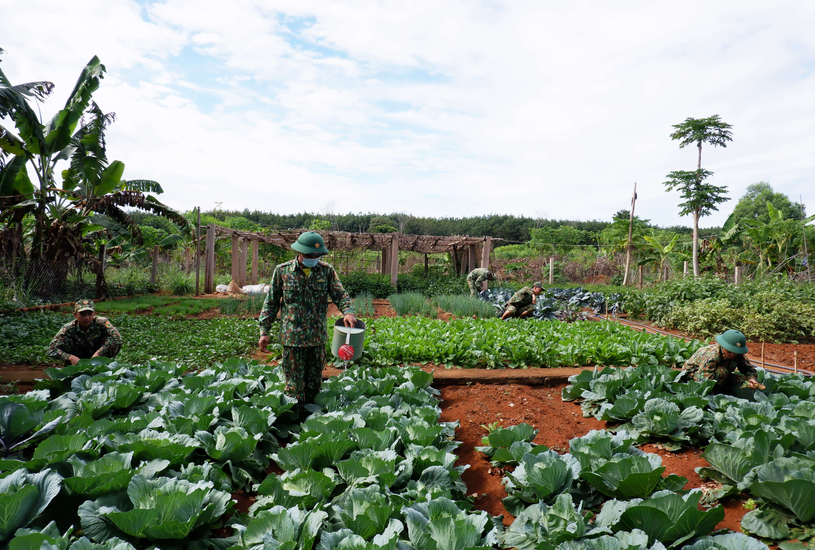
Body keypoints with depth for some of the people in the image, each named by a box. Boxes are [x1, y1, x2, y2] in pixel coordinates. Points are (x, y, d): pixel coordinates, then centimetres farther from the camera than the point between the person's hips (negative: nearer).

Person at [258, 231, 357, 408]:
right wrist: (264, 331, 0)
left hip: (318, 337, 2)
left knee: (314, 383, 14)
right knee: (294, 384, 4)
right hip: (292, 337, -2)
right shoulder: (282, 271, -1)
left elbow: (340, 294, -1)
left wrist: (348, 311, -23)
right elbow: (271, 302, 4)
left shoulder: (327, 271, 2)